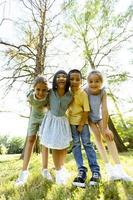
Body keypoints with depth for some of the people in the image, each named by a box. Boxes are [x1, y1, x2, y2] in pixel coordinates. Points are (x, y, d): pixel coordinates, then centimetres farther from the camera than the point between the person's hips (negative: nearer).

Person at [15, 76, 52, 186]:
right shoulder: (30, 97, -31)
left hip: (46, 116, 0)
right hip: (34, 116, 1)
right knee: (31, 139, -2)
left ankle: (45, 169, 7)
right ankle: (25, 170, 3)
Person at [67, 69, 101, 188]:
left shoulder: (83, 94, -16)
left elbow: (86, 111, -15)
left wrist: (81, 124, -12)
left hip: (83, 121, -3)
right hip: (71, 122, 4)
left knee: (87, 143, -3)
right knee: (76, 144, 2)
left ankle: (96, 171, 8)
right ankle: (82, 171, 10)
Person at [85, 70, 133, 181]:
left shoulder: (103, 92, -23)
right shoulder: (85, 92, -28)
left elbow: (104, 110, -25)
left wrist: (105, 128, -25)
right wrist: (93, 126, -20)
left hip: (99, 116, 2)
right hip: (89, 117, -2)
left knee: (109, 137, -8)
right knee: (98, 137, -9)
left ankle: (119, 168, -4)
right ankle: (109, 168, -3)